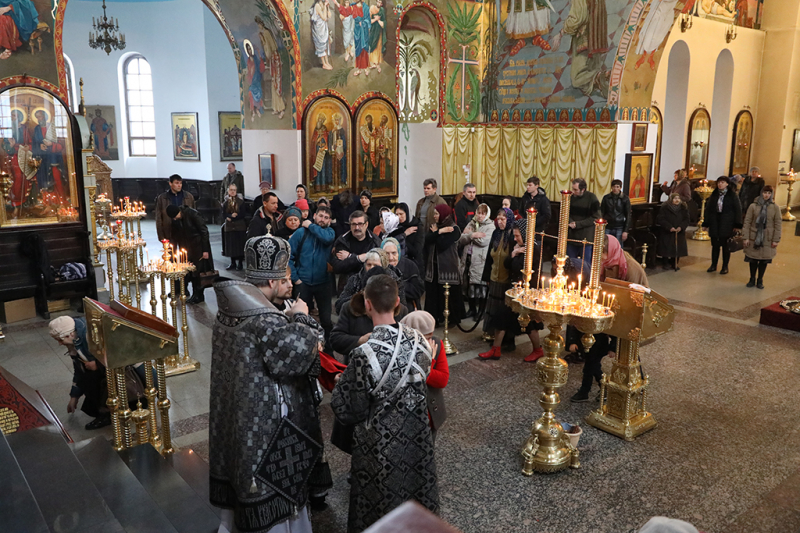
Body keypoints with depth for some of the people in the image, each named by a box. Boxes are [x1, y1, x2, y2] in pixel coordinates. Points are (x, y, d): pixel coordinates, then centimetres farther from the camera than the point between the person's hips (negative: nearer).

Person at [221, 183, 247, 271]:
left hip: (240, 227, -3)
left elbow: (242, 214, -7)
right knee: (231, 245, 5)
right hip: (229, 227, 3)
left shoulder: (241, 202, 0)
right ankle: (233, 263, 15)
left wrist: (231, 218, -13)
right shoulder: (225, 203, 8)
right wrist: (231, 215, -18)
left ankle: (240, 263, 6)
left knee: (240, 245, -2)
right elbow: (224, 214, 0)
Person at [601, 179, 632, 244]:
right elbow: (602, 213, 6)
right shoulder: (606, 198, 4)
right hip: (607, 228, 1)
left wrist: (625, 231, -5)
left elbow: (628, 216, 1)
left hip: (619, 229, -1)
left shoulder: (625, 199, 0)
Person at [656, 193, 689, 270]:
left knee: (678, 249, 1)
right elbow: (661, 219, -11)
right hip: (666, 233, -3)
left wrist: (681, 227, -14)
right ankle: (666, 263, 11)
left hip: (679, 232, 3)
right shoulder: (664, 207, -6)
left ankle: (674, 264, 15)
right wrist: (669, 227, -19)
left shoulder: (683, 208, 5)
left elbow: (686, 219, 3)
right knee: (667, 249, -2)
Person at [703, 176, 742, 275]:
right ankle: (713, 265, 16)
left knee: (725, 245, 1)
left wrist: (737, 225, -8)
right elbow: (708, 208, 10)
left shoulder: (732, 195, -2)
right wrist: (706, 223, 6)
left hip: (727, 223, -3)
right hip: (714, 222, 3)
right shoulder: (714, 195, 9)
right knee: (715, 244, 7)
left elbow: (737, 209, -3)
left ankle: (725, 267, 10)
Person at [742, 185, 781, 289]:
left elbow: (778, 225, 1)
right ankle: (752, 279, 22)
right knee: (753, 259, 7)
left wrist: (776, 240, -3)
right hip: (753, 238, 0)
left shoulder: (775, 208, -1)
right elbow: (747, 222, -3)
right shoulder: (753, 206, -3)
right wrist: (746, 237, -7)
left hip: (767, 239, 0)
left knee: (764, 260, 7)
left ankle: (760, 280, 21)